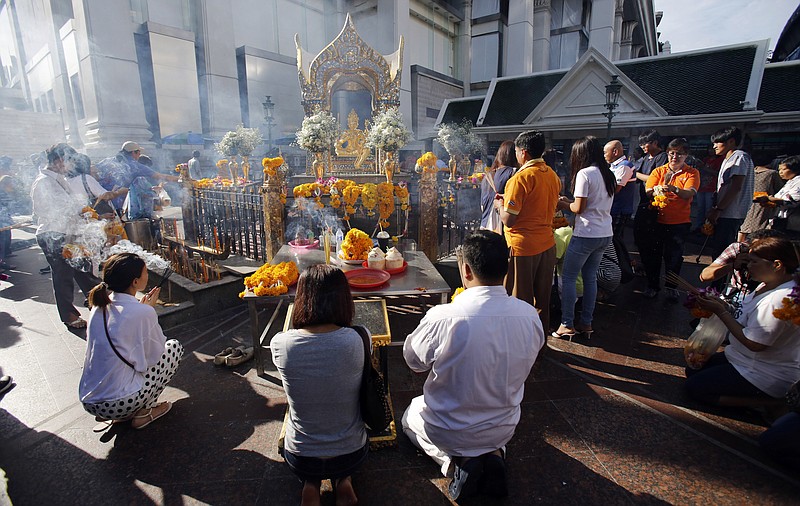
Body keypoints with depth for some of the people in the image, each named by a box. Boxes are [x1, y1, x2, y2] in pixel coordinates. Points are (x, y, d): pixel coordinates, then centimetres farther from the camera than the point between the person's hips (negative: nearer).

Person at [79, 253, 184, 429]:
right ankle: (144, 411, 7)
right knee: (175, 347, 7)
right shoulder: (143, 313, -19)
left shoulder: (100, 305, 2)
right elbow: (155, 355, -4)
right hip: (118, 404, -7)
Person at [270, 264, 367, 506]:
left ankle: (311, 485, 10)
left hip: (300, 460, 1)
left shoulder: (280, 344, -24)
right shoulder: (356, 340, -24)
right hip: (351, 456, 0)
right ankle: (342, 481, 11)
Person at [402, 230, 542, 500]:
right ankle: (493, 453, 10)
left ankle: (456, 460, 6)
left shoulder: (442, 318, -33)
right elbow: (522, 367, 0)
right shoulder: (530, 315, -18)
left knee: (410, 417, 30)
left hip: (448, 432, -3)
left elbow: (414, 360, -13)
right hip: (504, 429, 4)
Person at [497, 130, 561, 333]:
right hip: (547, 244, 8)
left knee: (520, 301, 5)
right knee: (542, 299, 19)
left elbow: (509, 220, -18)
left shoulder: (521, 177, -16)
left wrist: (500, 204, 2)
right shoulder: (553, 175, 8)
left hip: (522, 247, -8)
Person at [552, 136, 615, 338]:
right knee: (590, 277, 15)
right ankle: (586, 323, 22)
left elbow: (579, 208, -14)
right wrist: (569, 202, 16)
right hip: (605, 233, 8)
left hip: (586, 234, -8)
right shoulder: (608, 174, 13)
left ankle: (567, 324, 6)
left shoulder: (584, 173, -12)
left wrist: (562, 204, 4)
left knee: (568, 277, 2)